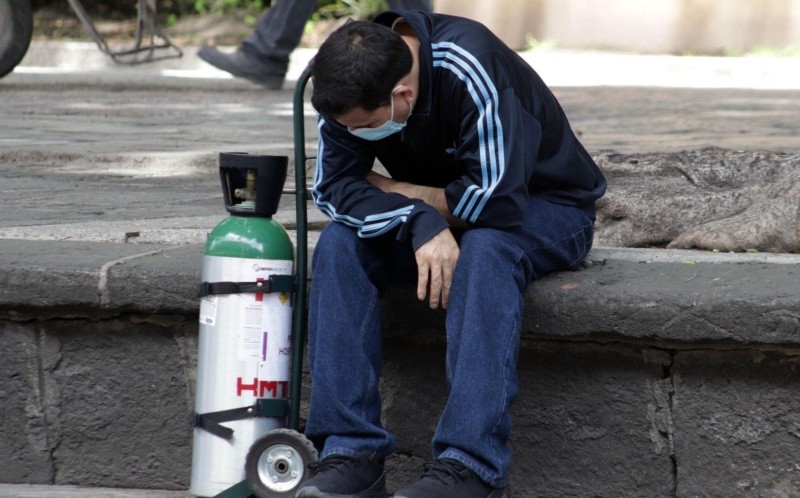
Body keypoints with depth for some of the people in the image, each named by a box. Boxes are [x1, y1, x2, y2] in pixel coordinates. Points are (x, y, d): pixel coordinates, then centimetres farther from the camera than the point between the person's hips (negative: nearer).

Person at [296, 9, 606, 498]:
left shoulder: (470, 69, -32)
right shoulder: (352, 84, -14)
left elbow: (498, 199, -35)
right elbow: (335, 186, -17)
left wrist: (394, 191, -21)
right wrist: (420, 221, -35)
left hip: (543, 207, -5)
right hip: (447, 214, 6)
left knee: (483, 251, -38)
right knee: (341, 243, -21)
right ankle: (352, 452, -25)